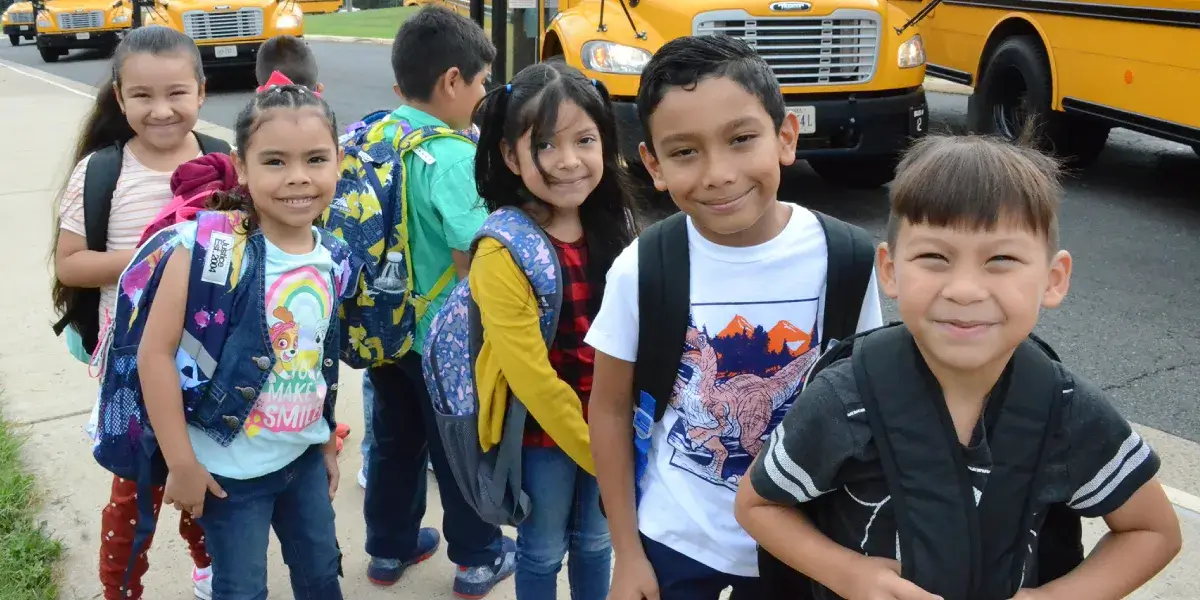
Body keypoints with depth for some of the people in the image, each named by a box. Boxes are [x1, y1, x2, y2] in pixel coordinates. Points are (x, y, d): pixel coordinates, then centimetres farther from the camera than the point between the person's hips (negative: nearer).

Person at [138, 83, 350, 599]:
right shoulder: (210, 247, -21)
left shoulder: (333, 259, -3)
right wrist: (181, 463, -17)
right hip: (229, 467, -5)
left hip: (304, 455, 5)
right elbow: (155, 352, -20)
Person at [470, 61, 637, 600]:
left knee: (595, 542, 22)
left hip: (608, 426, 5)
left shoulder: (612, 229, -4)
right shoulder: (503, 253, -23)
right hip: (540, 432, -5)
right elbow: (531, 376, -22)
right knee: (543, 550, 16)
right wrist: (593, 451, -16)